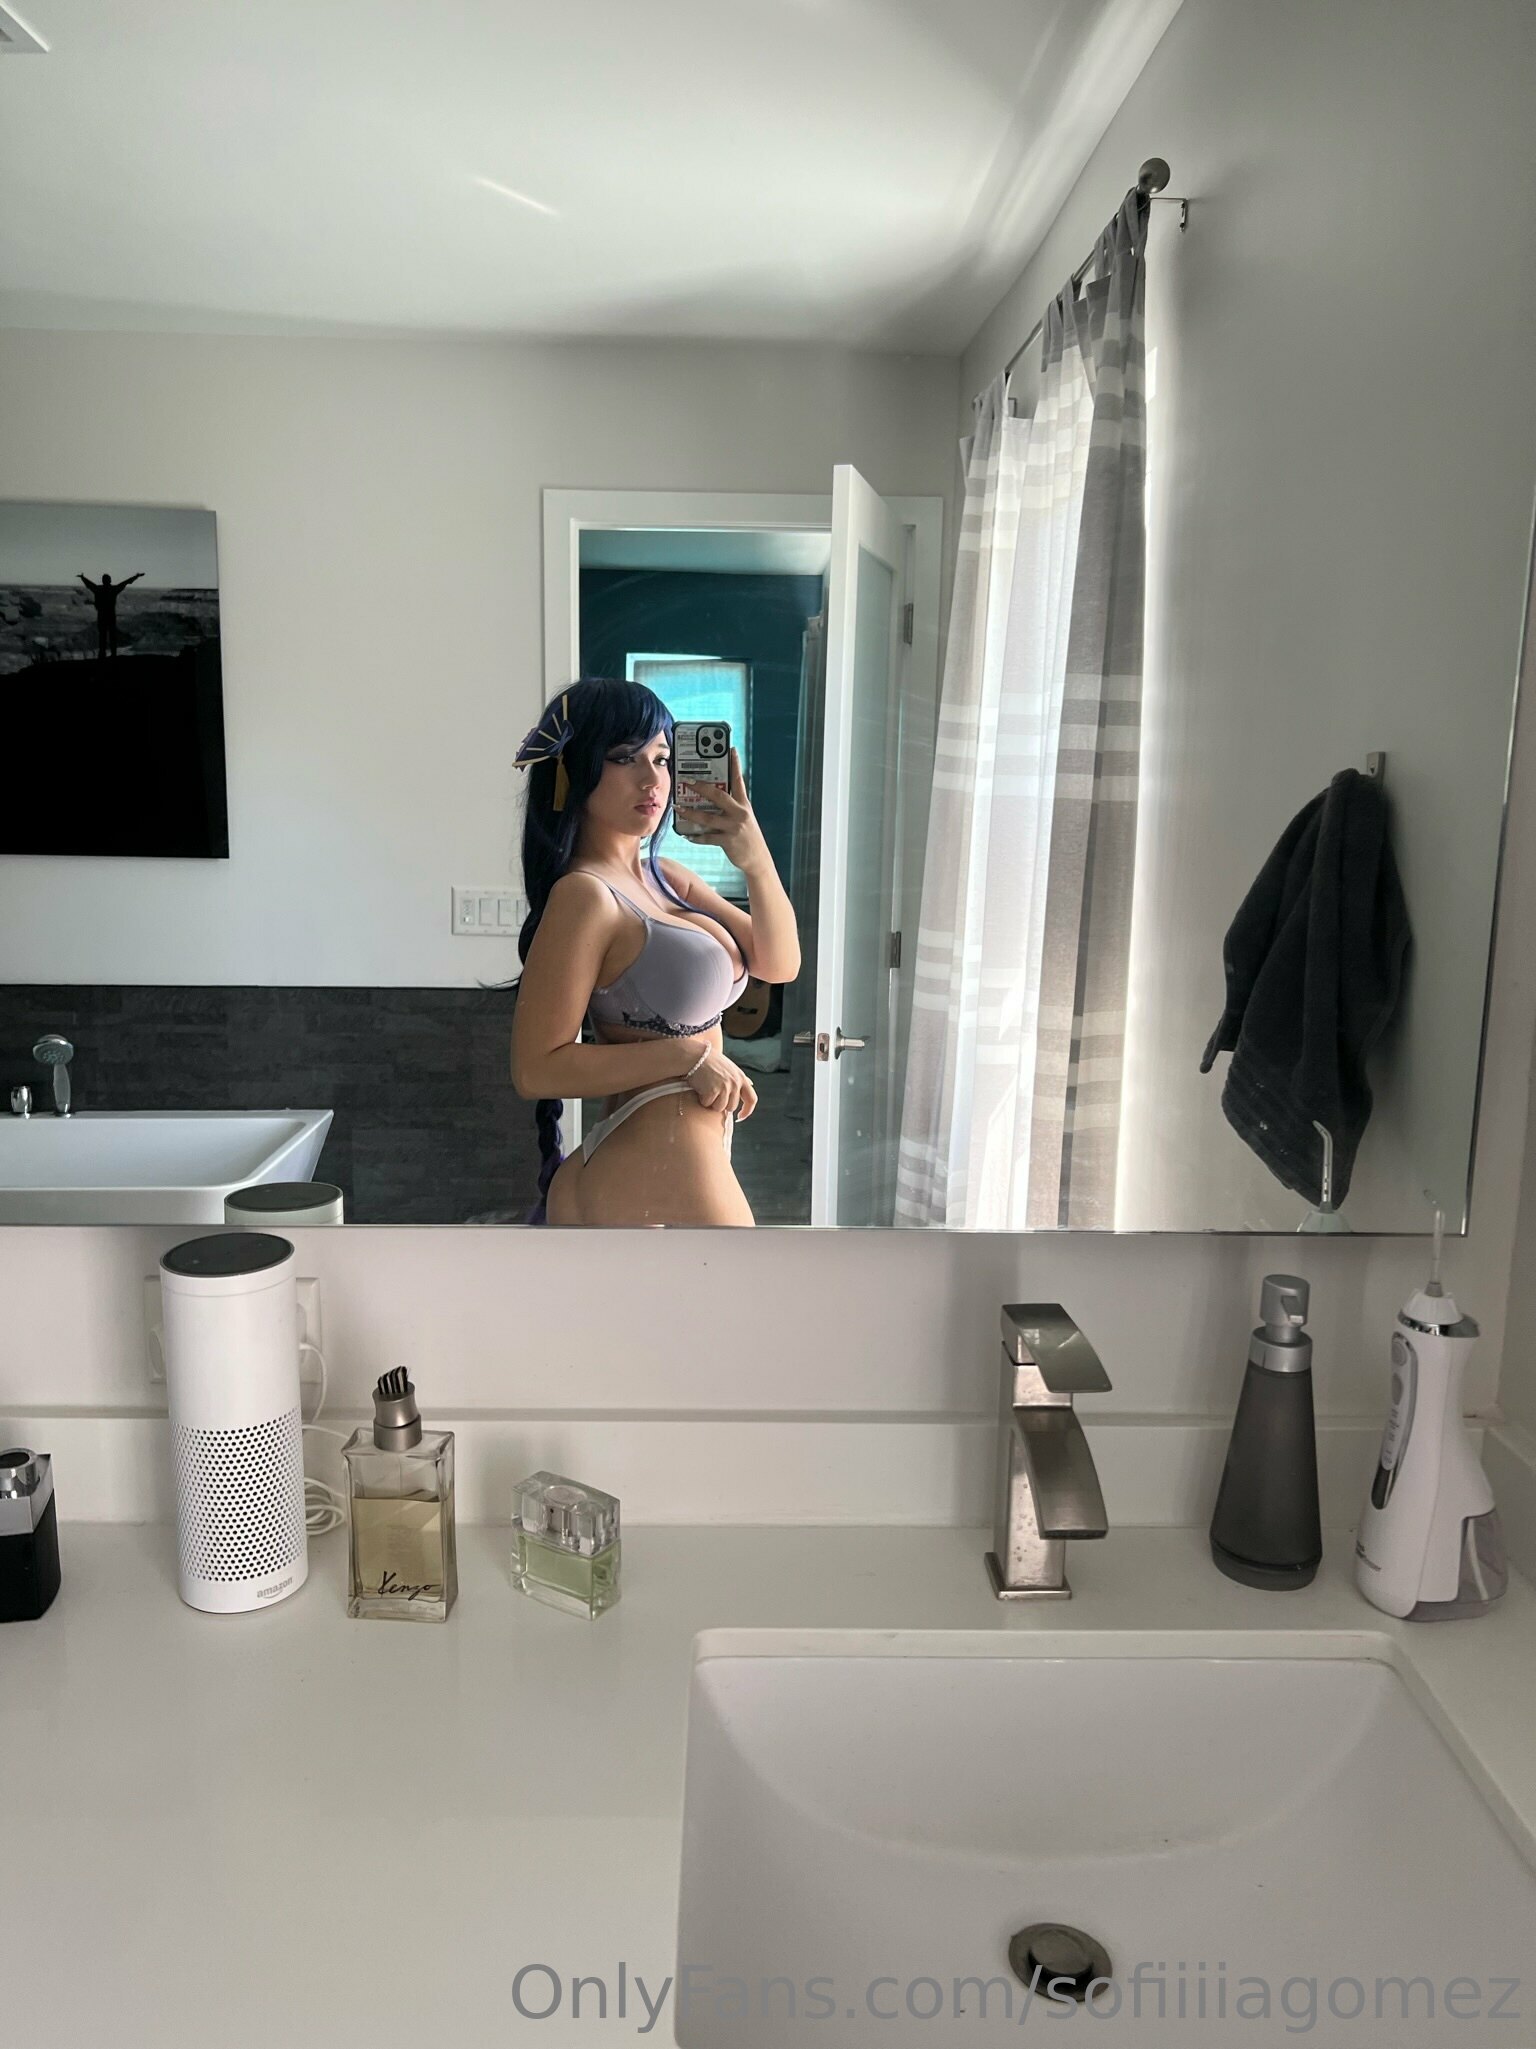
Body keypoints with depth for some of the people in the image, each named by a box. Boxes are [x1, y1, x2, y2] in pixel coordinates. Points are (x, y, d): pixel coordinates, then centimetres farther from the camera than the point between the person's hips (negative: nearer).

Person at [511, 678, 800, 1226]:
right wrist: (688, 1055, -21)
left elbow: (779, 964, 3)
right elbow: (536, 1067, -18)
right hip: (655, 1185, -8)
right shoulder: (584, 896, -16)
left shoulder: (667, 878, 10)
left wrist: (757, 862, -13)